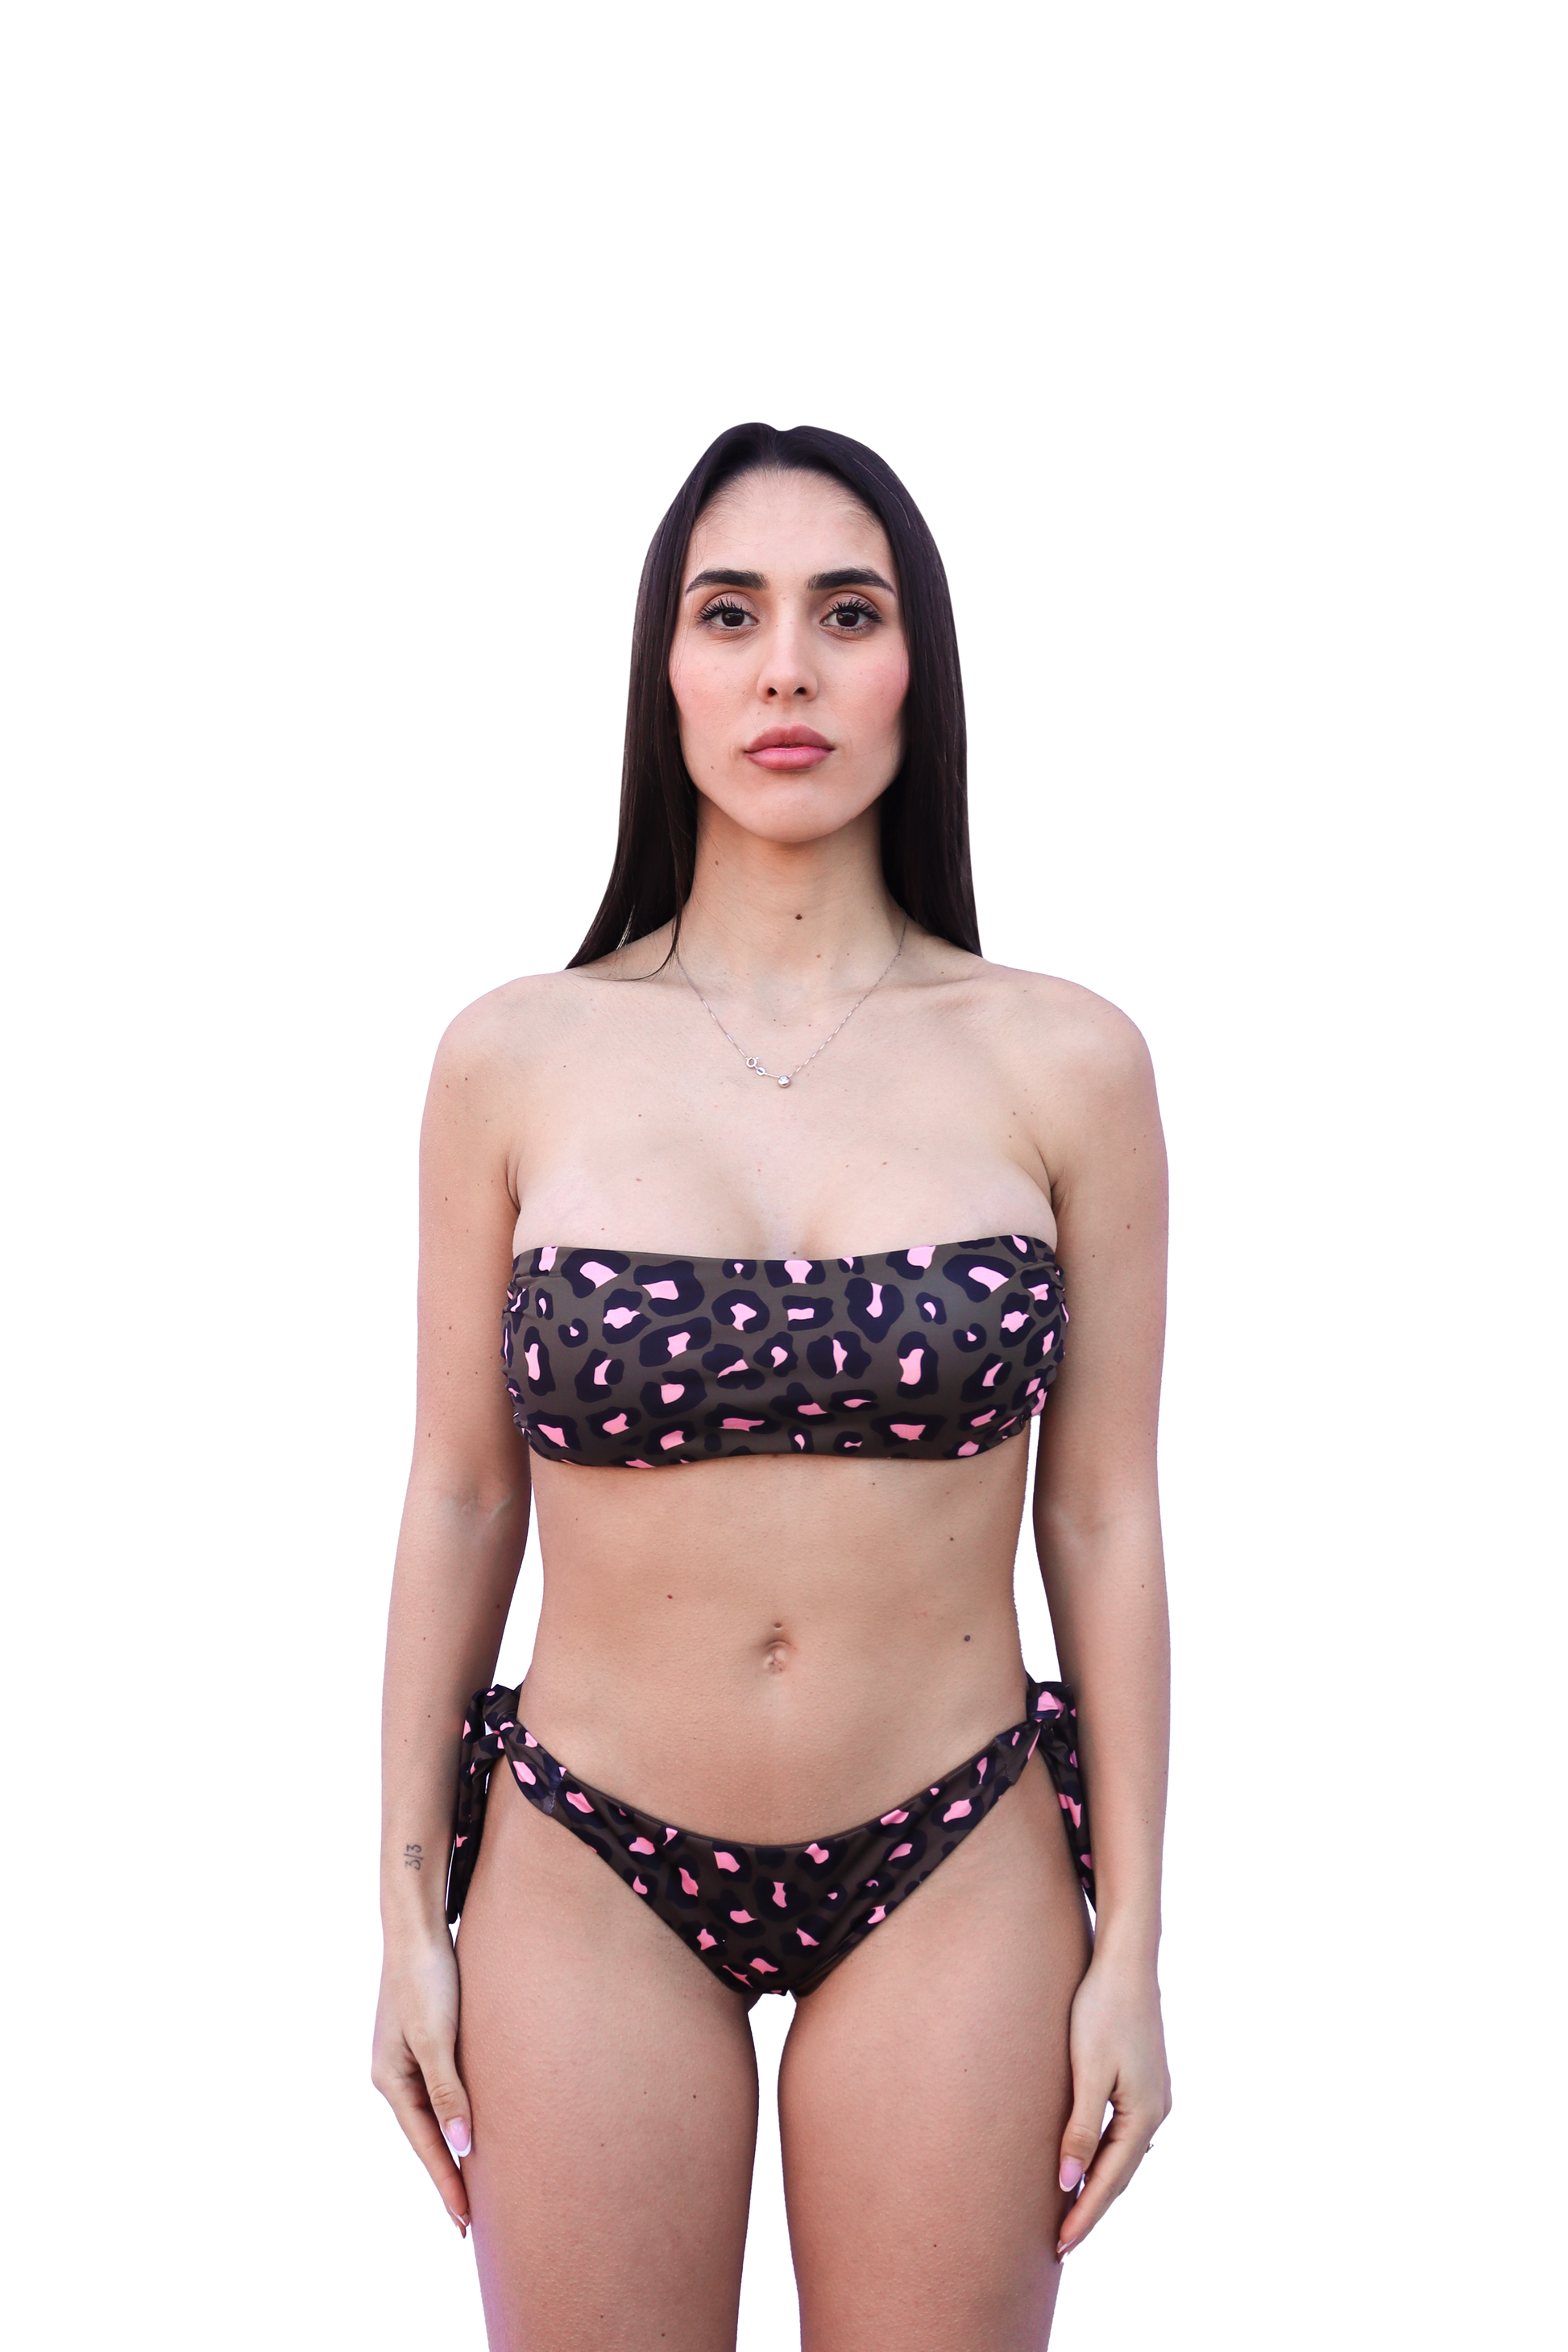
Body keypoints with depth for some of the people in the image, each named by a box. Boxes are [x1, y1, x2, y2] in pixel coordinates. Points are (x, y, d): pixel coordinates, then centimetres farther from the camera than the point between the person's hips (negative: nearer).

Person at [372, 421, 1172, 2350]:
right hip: (591, 1876, 0)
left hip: (949, 1878, 0)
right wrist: (411, 1909, 4)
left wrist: (1131, 1944, 1)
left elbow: (1101, 1519, 0)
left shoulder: (1066, 1064, -4)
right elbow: (458, 1498, 2)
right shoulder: (514, 1058, -3)